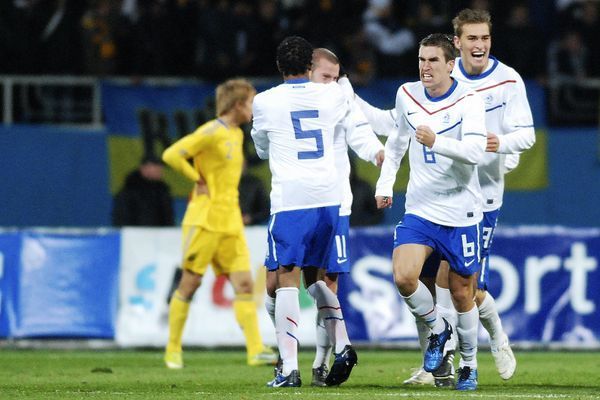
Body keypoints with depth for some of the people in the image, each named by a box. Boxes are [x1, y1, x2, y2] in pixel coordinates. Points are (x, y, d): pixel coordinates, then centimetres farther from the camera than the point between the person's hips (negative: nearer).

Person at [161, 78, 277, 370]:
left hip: (231, 222, 8)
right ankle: (173, 350, 9)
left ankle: (256, 350, -10)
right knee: (190, 283, -1)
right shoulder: (212, 132, -12)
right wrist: (199, 181, -13)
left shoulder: (236, 134, 15)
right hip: (205, 219, -8)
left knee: (244, 285, -3)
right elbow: (171, 155, -18)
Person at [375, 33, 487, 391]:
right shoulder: (407, 95, 3)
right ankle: (438, 330, 10)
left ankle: (469, 364, 26)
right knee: (404, 276, -18)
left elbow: (476, 151, -28)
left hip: (460, 212, -3)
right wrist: (385, 183, 20)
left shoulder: (469, 102, -13)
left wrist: (436, 142, -42)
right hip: (419, 209, 3)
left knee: (462, 292, 4)